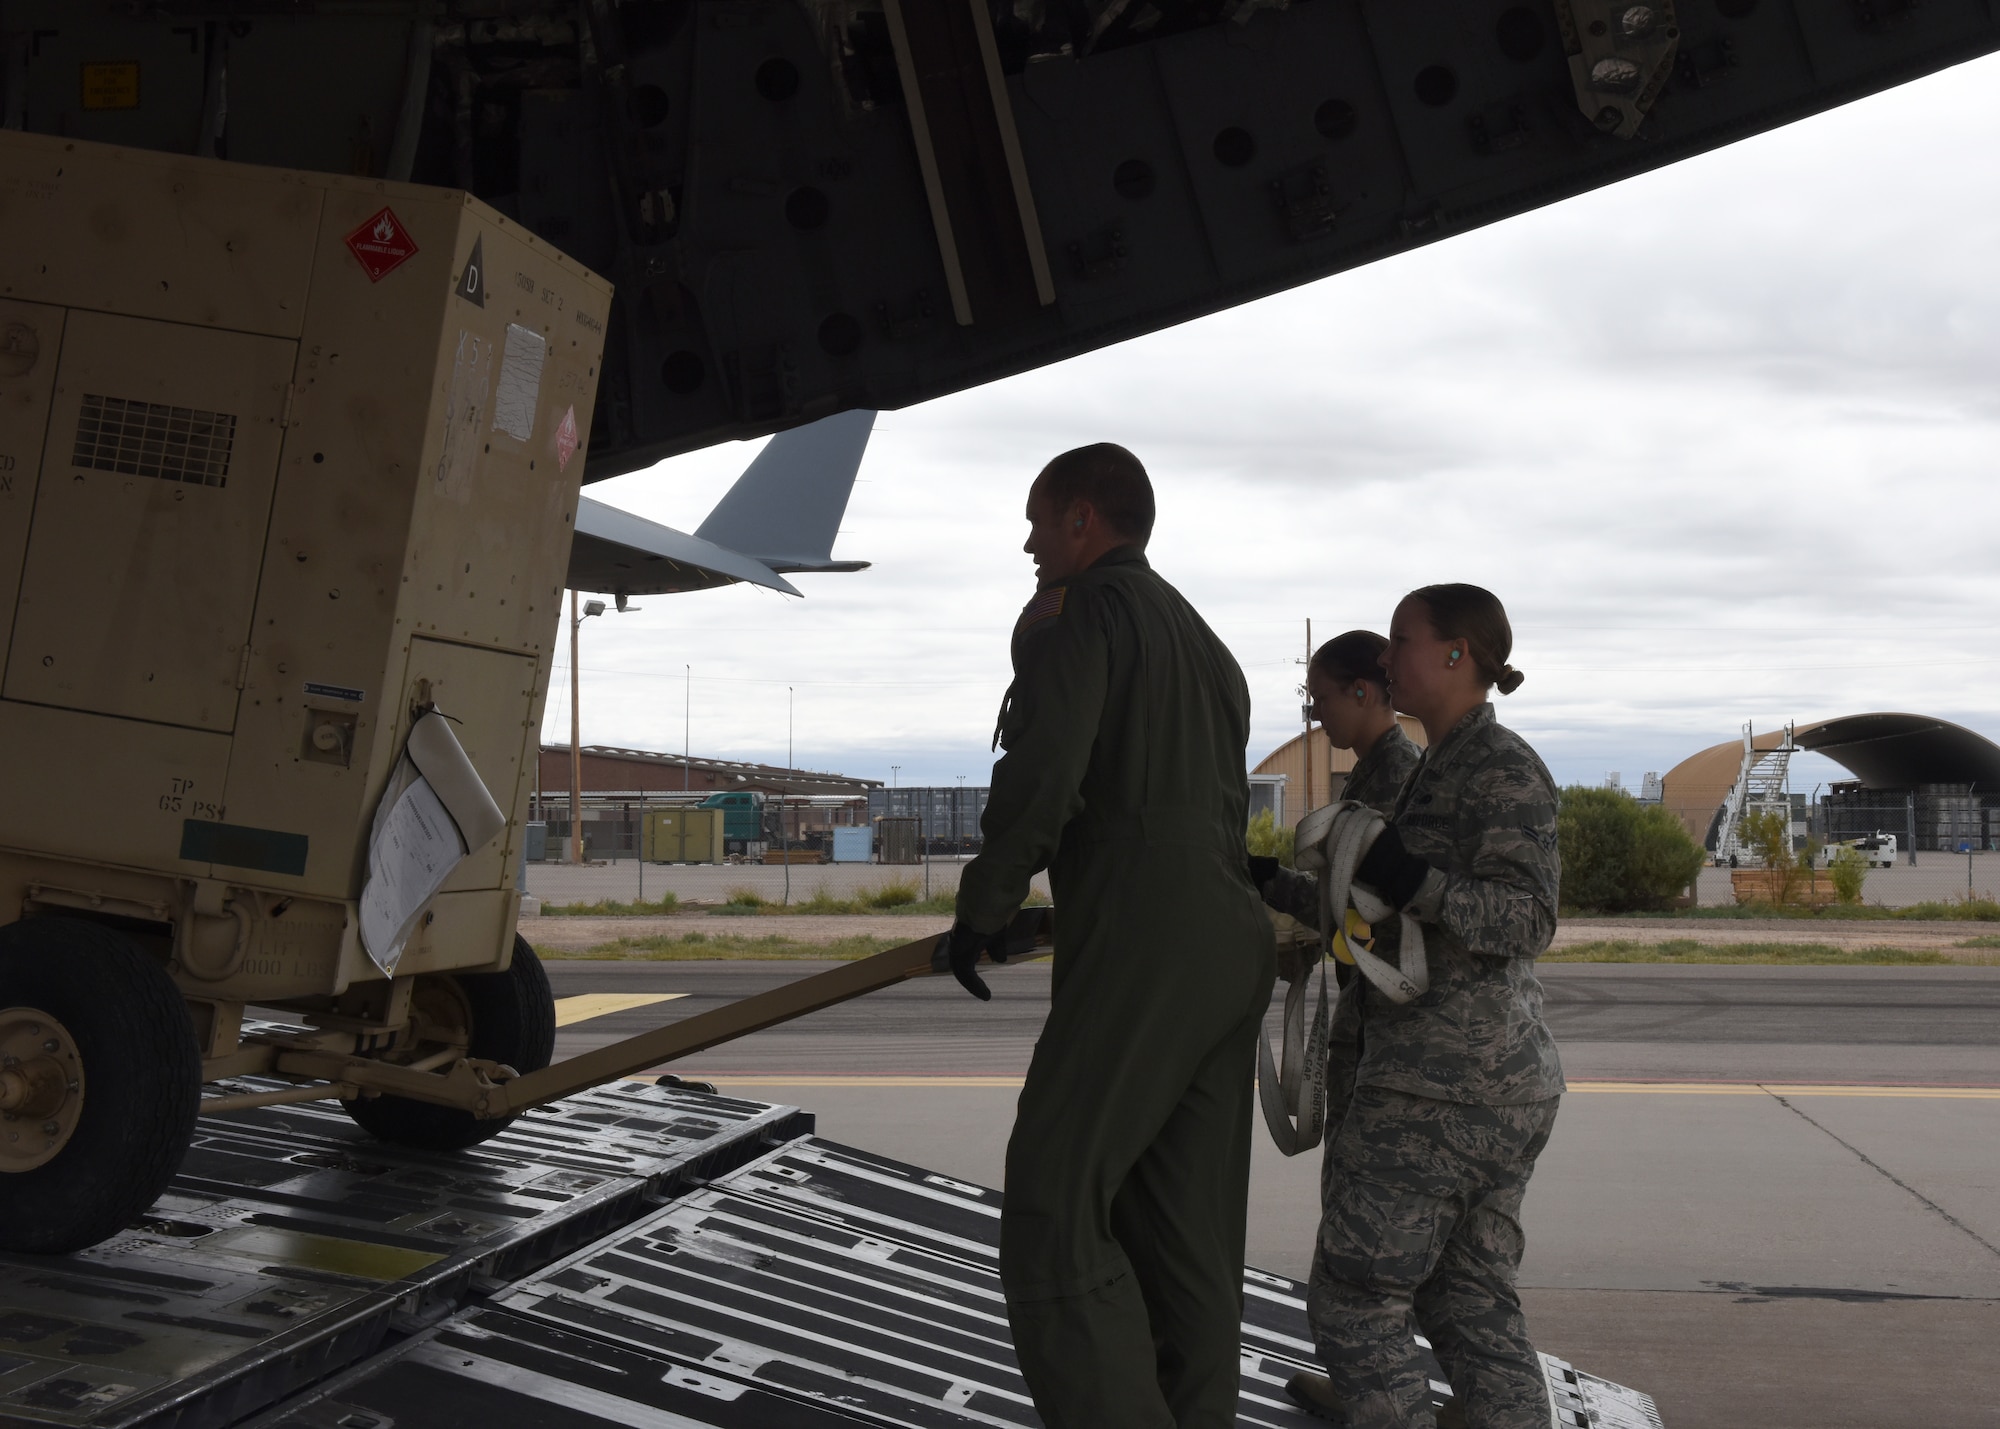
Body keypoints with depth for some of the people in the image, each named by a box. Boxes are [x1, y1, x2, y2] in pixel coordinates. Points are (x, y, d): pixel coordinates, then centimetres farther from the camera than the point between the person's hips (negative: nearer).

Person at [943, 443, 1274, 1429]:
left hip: (1139, 950, -9)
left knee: (1052, 1209, -10)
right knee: (1186, 1233, 8)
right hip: (1232, 950, 9)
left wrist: (981, 912, -3)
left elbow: (1041, 775, -15)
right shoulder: (1204, 644, 25)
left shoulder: (1084, 612, -2)